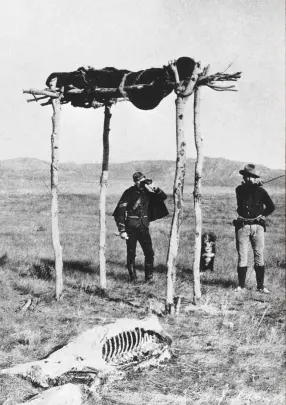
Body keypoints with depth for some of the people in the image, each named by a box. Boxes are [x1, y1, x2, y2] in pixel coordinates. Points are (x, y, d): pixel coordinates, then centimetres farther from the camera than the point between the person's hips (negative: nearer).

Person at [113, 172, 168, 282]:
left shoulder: (147, 191, 4)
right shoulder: (129, 193, -9)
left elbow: (163, 197, 7)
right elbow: (120, 211, -10)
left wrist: (155, 188, -13)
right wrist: (122, 230, -14)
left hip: (144, 226, 3)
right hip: (131, 227, -3)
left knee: (149, 252, -5)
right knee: (131, 253, 4)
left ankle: (149, 277, 4)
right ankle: (133, 277, 17)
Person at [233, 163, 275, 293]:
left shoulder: (260, 191, 2)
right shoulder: (239, 189, 5)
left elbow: (271, 207, 11)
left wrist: (262, 215, 2)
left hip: (257, 226, 0)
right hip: (242, 226, 0)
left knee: (259, 257, 0)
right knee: (242, 257, 1)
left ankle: (260, 286, 6)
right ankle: (241, 285, 8)